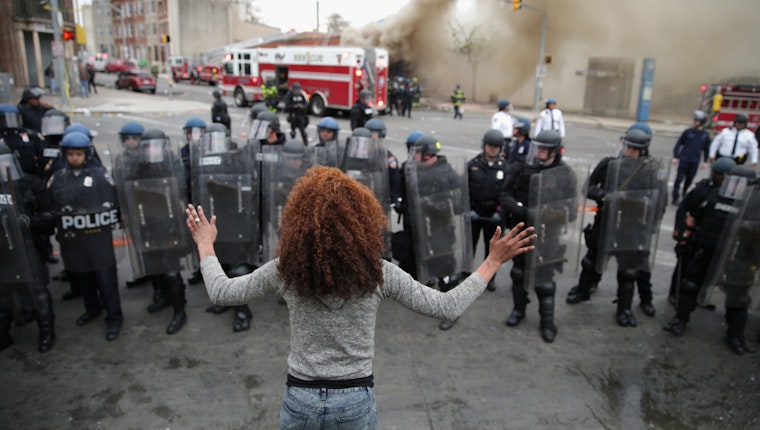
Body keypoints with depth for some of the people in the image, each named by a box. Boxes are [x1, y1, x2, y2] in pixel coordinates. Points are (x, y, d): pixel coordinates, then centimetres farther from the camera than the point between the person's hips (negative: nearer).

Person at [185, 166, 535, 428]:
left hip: (300, 397, 1)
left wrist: (205, 244, 16)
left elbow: (221, 292, 1)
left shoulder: (285, 269, -12)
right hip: (356, 399, 0)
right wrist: (493, 261, -3)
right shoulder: (380, 274, -15)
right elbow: (448, 307, -11)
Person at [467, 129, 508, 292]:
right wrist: (468, 209, -9)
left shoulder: (505, 166, -4)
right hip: (474, 213, 0)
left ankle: (490, 277, 29)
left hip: (494, 215, 0)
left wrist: (501, 211, -10)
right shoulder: (473, 164, -5)